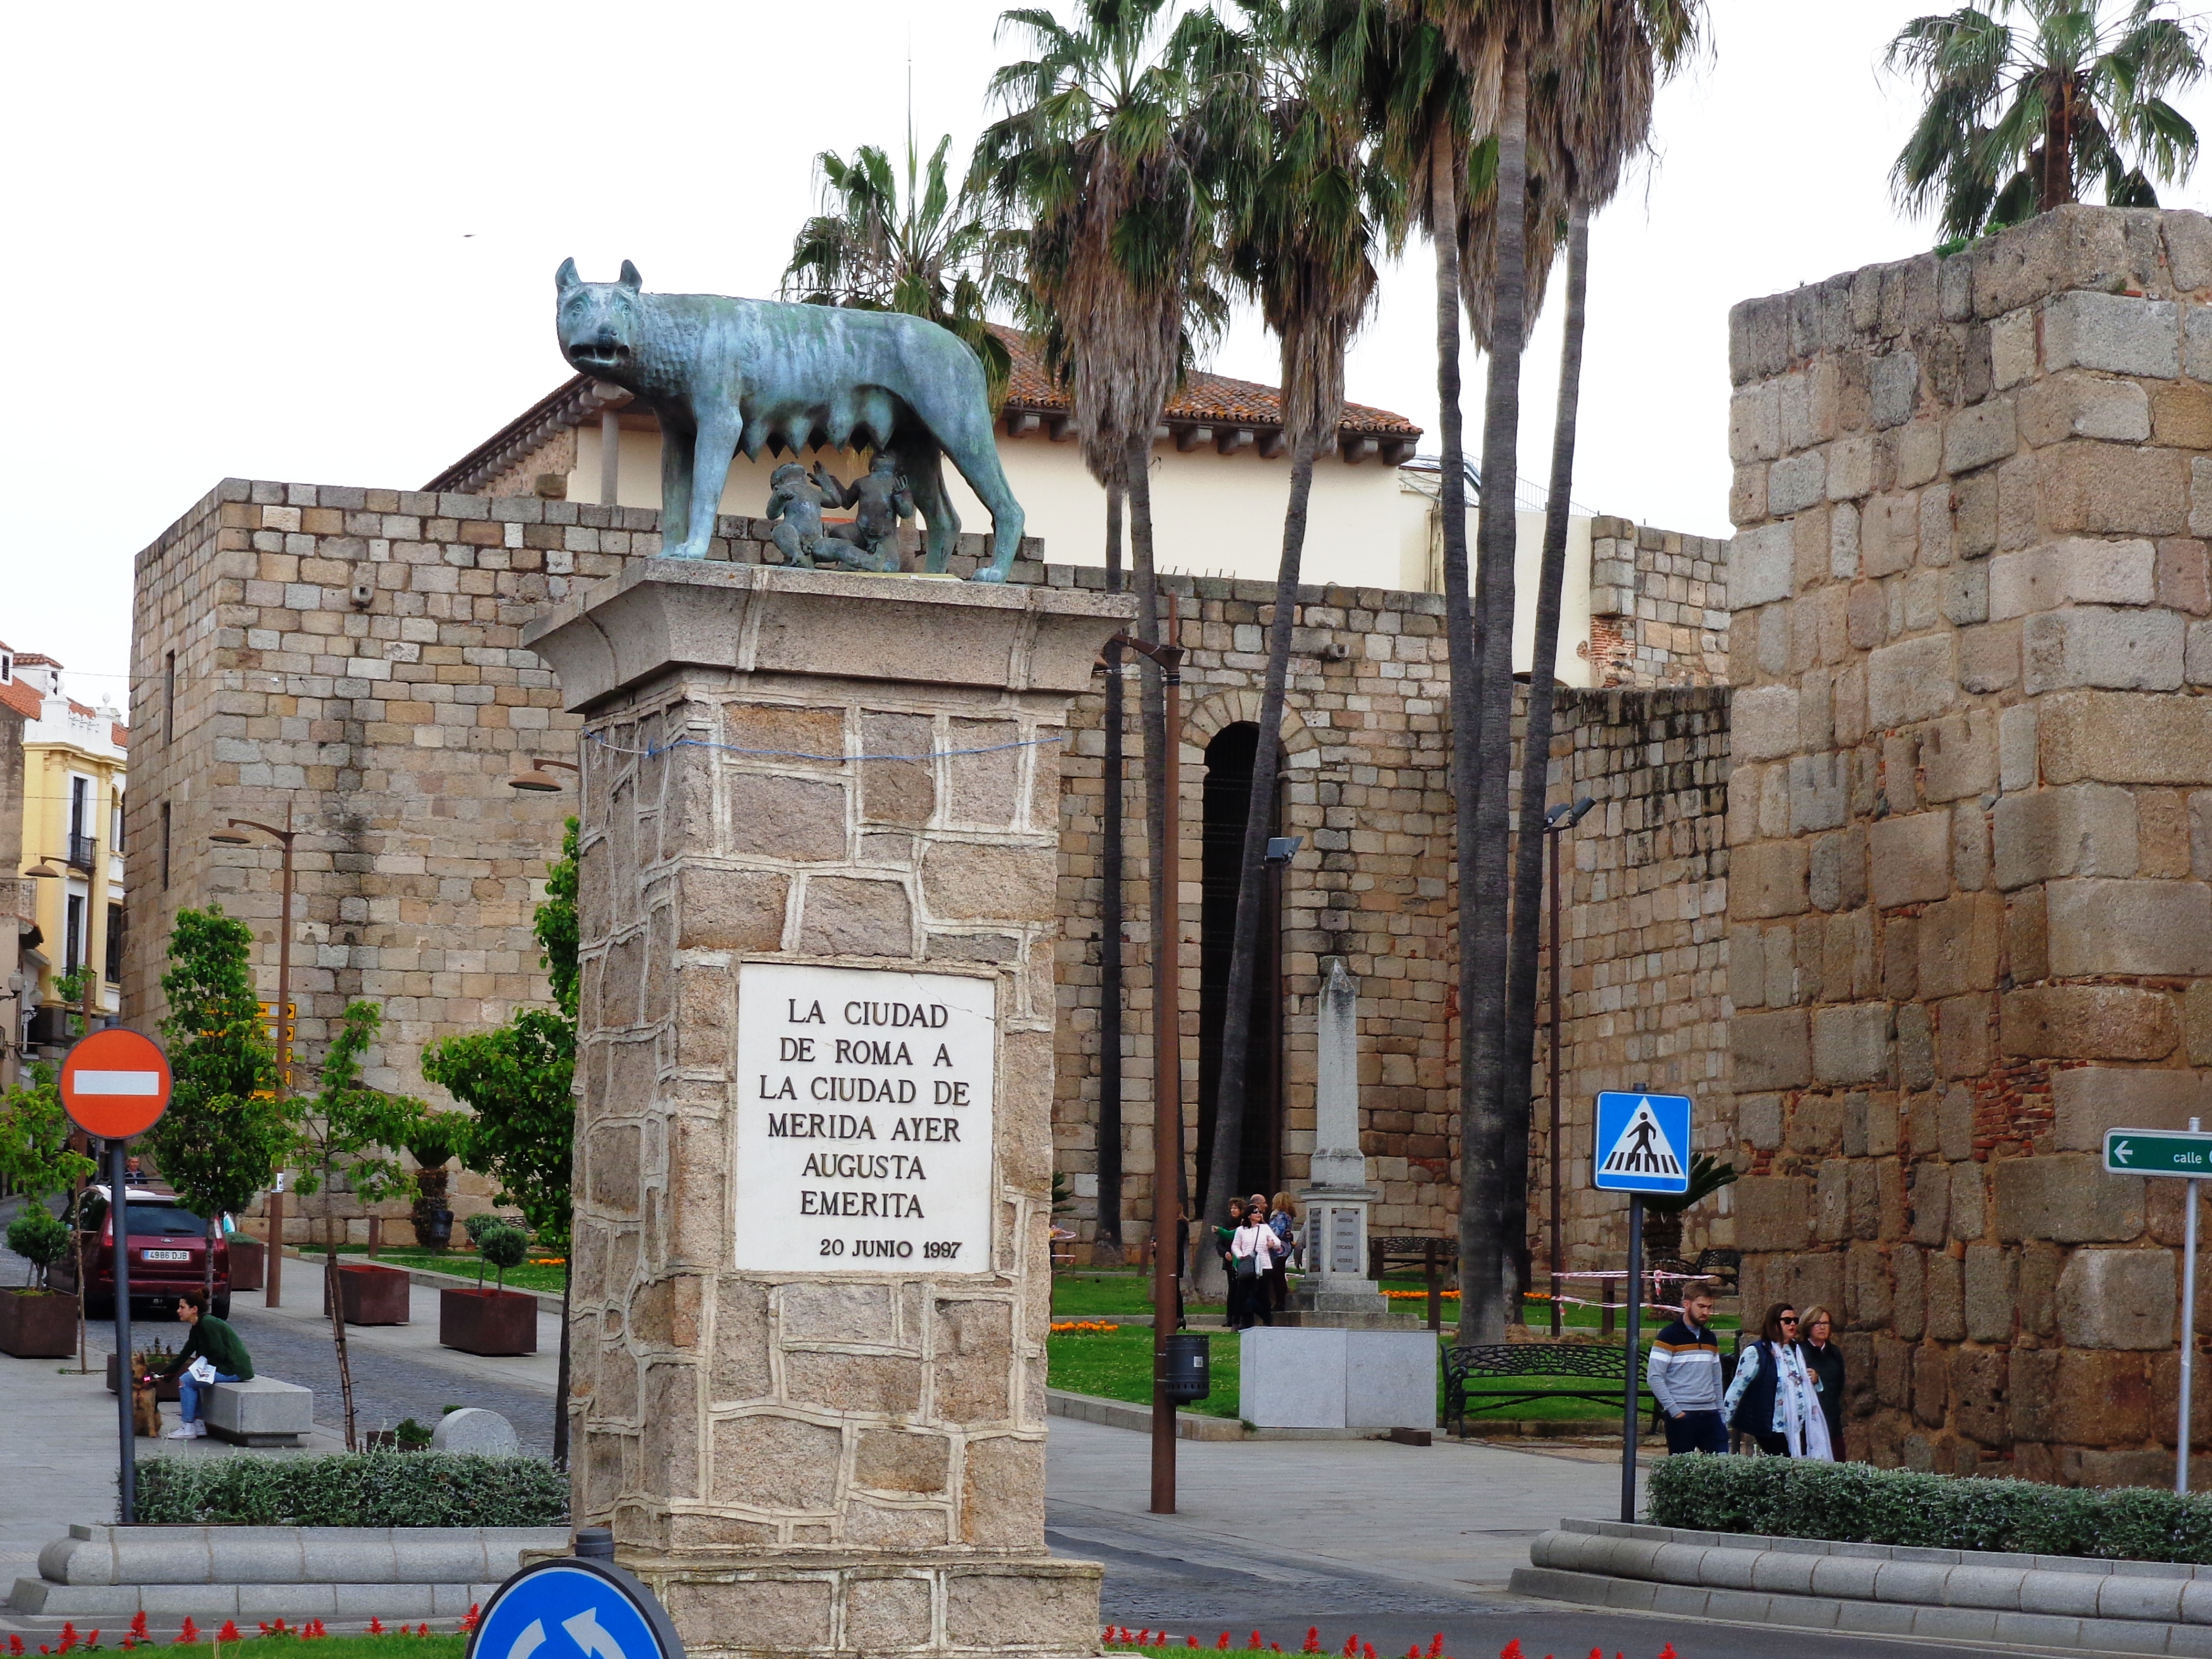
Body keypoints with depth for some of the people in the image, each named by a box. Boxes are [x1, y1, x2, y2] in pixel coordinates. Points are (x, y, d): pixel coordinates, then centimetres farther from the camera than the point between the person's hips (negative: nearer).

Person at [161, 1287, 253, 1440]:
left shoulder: (208, 1324, -16)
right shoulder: (198, 1327, 14)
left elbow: (219, 1354, -20)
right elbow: (184, 1355, 18)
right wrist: (164, 1374, 15)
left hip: (234, 1369, -10)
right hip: (226, 1368, 10)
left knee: (186, 1381, -10)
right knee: (188, 1379, 15)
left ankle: (189, 1428, -5)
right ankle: (198, 1425, 12)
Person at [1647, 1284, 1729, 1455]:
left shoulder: (1711, 1339, 16)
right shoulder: (1669, 1337, -5)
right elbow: (1655, 1377, -11)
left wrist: (1721, 1414, 14)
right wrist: (1674, 1410, -15)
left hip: (1710, 1415, 6)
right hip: (1682, 1416, -6)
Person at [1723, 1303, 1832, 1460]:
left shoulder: (1798, 1351, 15)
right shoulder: (1756, 1353, -7)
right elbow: (1737, 1389, -7)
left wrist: (1815, 1381, 7)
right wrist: (1723, 1422, -9)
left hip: (1800, 1428, 6)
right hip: (1774, 1429, -6)